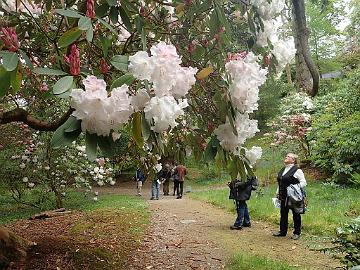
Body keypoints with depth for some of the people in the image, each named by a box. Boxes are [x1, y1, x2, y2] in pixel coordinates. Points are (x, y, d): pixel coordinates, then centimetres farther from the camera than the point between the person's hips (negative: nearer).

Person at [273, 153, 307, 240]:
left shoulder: (297, 170, -9)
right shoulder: (282, 170, 14)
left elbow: (303, 182, -10)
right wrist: (277, 193, 17)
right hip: (283, 197, 7)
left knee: (296, 215, 5)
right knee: (283, 214, 12)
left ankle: (297, 233, 15)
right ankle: (282, 231, 23)